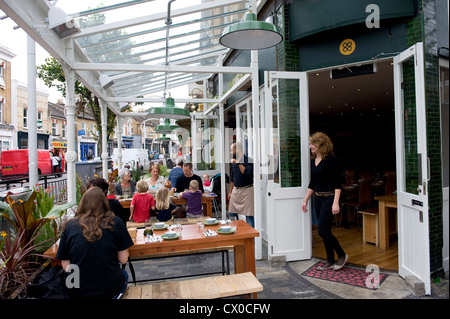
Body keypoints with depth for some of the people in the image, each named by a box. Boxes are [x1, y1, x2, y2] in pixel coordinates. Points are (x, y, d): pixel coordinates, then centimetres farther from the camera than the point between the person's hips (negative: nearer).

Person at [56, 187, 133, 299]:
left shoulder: (70, 225, -5)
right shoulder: (115, 222, -10)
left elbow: (65, 266, -1)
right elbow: (123, 260, -4)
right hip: (110, 289, -3)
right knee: (124, 275, 31)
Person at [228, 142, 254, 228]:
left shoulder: (248, 160, -10)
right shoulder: (233, 161, 10)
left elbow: (247, 173, -26)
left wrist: (239, 163, -20)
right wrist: (230, 192, 18)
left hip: (246, 190, -7)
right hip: (235, 190, 7)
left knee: (249, 215, -2)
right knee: (232, 214, 10)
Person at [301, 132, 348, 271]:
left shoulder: (330, 159, -12)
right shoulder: (313, 161, 10)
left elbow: (337, 183, -16)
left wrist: (336, 203, -23)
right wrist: (305, 200, 16)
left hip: (329, 198, -8)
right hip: (317, 198, 8)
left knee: (322, 231, -7)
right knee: (325, 232, 12)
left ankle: (342, 255, 15)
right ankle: (330, 262, 23)